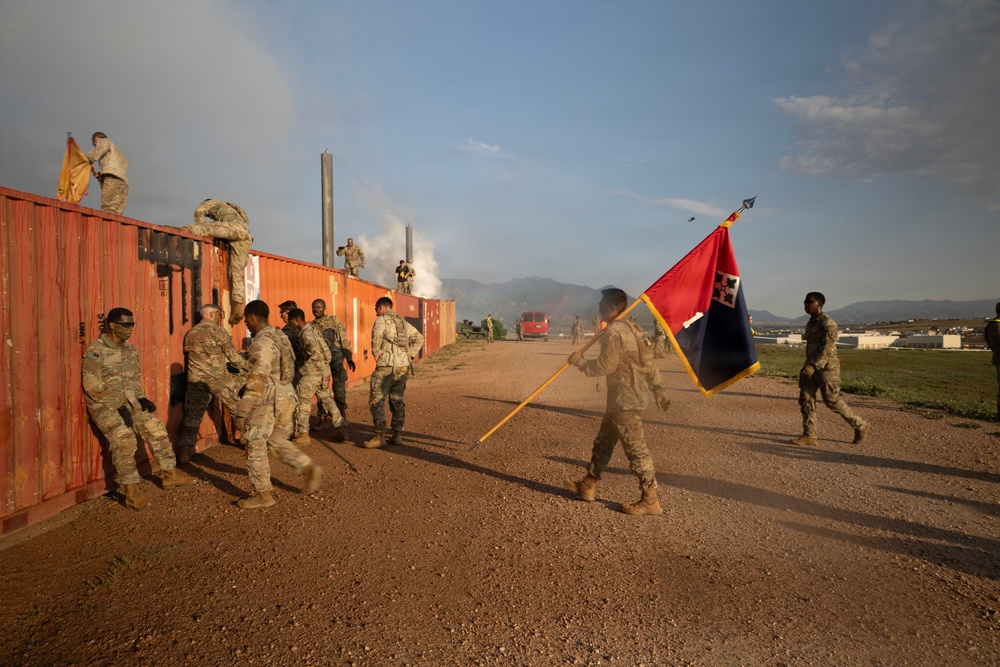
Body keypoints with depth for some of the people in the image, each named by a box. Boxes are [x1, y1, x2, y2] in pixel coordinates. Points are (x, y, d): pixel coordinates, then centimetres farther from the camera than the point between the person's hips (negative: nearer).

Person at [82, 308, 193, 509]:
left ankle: (169, 473, 10)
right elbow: (91, 385, -17)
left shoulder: (131, 349, 9)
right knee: (124, 439, -23)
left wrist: (141, 397, 2)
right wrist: (118, 405, -20)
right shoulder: (95, 351, -12)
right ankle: (130, 489, -14)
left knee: (156, 430, -3)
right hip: (104, 404, -6)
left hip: (129, 401, 7)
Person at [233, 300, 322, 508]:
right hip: (285, 397, 9)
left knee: (255, 446, 5)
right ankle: (309, 468, 8)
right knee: (277, 441, 20)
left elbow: (257, 381, -23)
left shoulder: (261, 343, -18)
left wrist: (241, 412, -19)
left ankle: (263, 494, 15)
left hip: (267, 401, -9)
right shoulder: (279, 336, 11)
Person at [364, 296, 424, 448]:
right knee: (397, 401, 14)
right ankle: (397, 435, 15)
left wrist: (376, 354, -13)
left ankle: (380, 437, -3)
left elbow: (377, 335, -24)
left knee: (376, 400, -1)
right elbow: (419, 338, 18)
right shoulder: (403, 322, 19)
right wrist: (409, 355, 12)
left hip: (387, 366, -7)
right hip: (403, 366, 7)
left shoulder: (381, 320, -3)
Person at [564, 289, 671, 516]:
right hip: (632, 395, 10)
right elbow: (647, 363, 15)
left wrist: (579, 361, -10)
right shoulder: (631, 328, 12)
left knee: (636, 449, -1)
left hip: (625, 401, -10)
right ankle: (588, 487, 29)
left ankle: (650, 501, 9)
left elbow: (605, 365, -23)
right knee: (603, 442, 18)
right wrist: (658, 389, 18)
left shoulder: (613, 332, -19)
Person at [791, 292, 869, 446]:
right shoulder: (810, 322, 13)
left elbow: (827, 348, -21)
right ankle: (809, 435, 2)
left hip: (826, 367, -8)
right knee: (805, 399, -1)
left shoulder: (828, 323, -14)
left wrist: (813, 366, -28)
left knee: (832, 401, -1)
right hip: (811, 366, 8)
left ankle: (860, 425, 21)